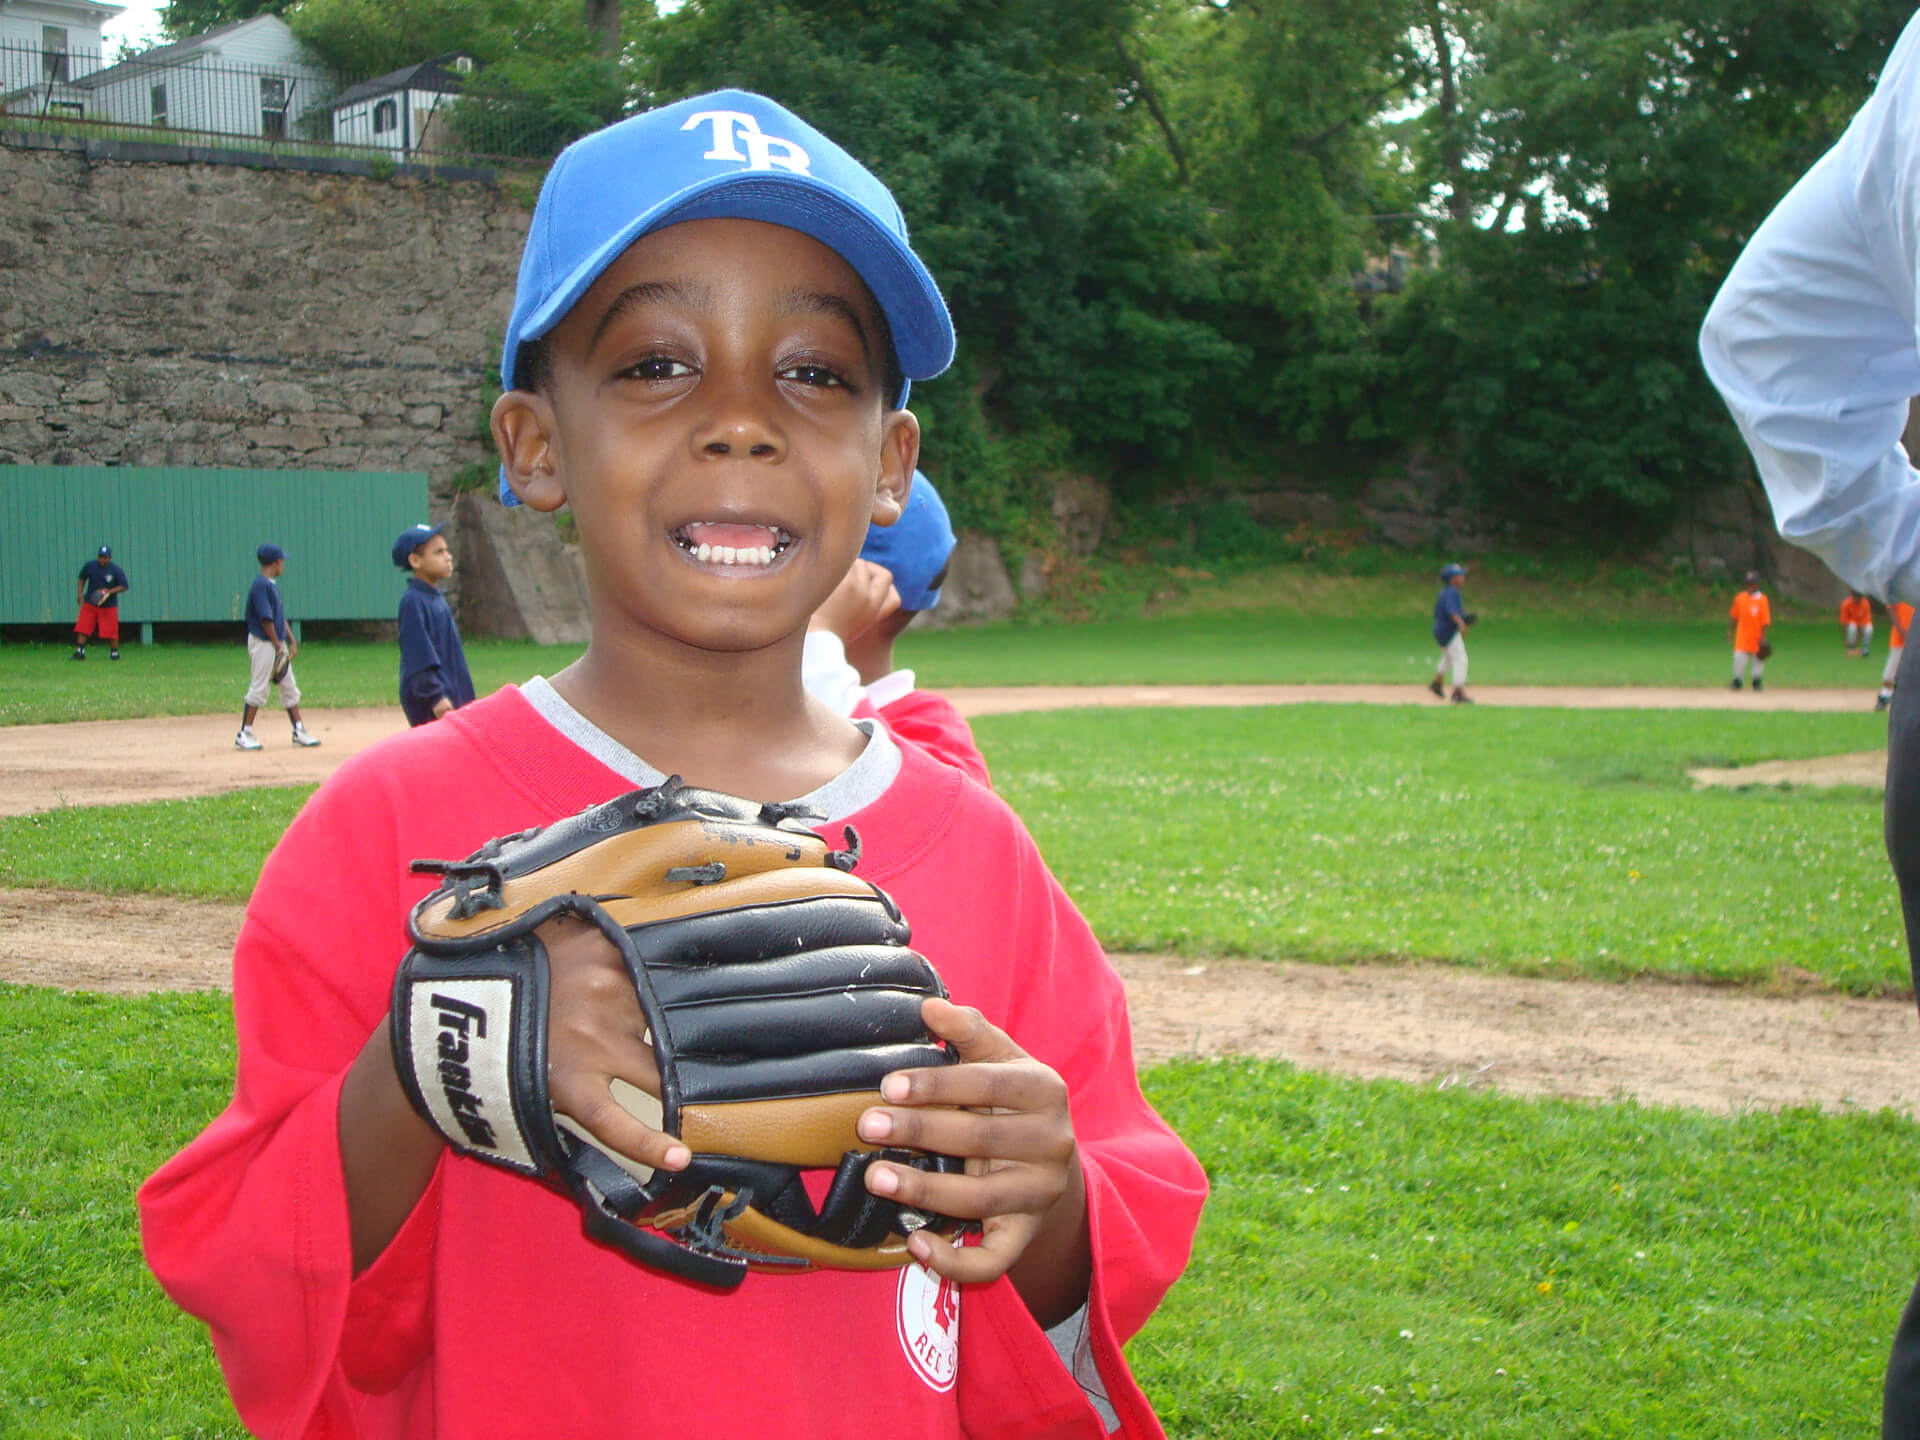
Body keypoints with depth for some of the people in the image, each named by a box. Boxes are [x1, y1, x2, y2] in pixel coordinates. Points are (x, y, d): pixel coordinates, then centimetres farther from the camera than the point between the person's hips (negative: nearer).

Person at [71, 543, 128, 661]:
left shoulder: (116, 571, -10)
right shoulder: (89, 566, -2)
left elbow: (123, 587, -8)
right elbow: (82, 579, 13)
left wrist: (109, 592, -21)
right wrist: (79, 593, 1)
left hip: (109, 606, -3)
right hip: (90, 603, 3)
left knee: (111, 631, -3)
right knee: (82, 627, -3)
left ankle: (114, 652, 14)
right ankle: (80, 652, 4)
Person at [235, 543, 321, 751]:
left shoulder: (272, 585, 14)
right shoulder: (261, 585, -16)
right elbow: (266, 619, -19)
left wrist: (291, 641, 12)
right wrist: (278, 646, -17)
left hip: (277, 643, 10)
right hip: (263, 643, -10)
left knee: (290, 687, 10)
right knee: (258, 689, -7)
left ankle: (299, 731, 15)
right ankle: (244, 734, -1)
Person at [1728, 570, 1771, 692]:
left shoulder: (1762, 600, -8)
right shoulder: (1740, 598, 3)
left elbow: (1765, 620, -8)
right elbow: (1733, 616, 11)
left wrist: (1763, 637, -11)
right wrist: (1730, 630, 7)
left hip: (1756, 637, -2)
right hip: (1742, 636, 2)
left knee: (1757, 659, 7)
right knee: (1739, 657, 0)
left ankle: (1756, 682, 19)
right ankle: (1737, 681, 11)